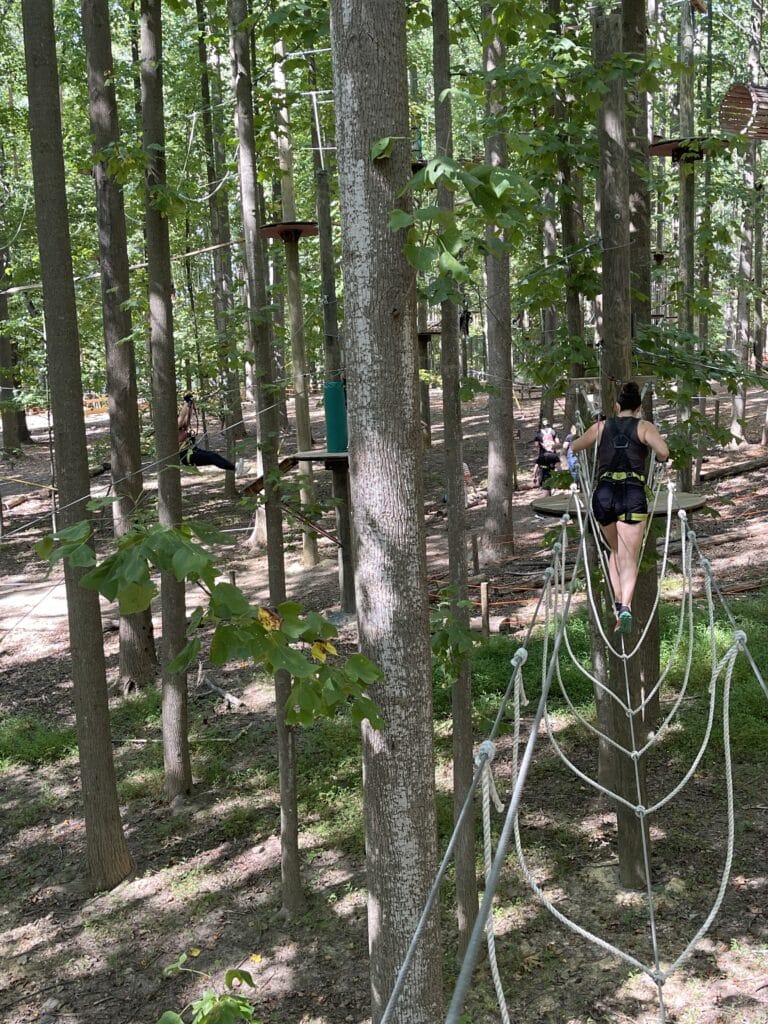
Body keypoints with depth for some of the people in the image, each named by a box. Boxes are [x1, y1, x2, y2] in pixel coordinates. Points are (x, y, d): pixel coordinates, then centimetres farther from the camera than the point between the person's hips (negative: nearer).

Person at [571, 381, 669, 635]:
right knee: (629, 557, -2)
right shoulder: (644, 427, 7)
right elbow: (663, 451, -10)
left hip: (603, 494, 3)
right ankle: (626, 606, -24)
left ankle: (618, 601, 8)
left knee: (616, 551, 23)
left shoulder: (601, 427, 14)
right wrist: (661, 460, 11)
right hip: (633, 494, -2)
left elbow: (572, 448, 23)